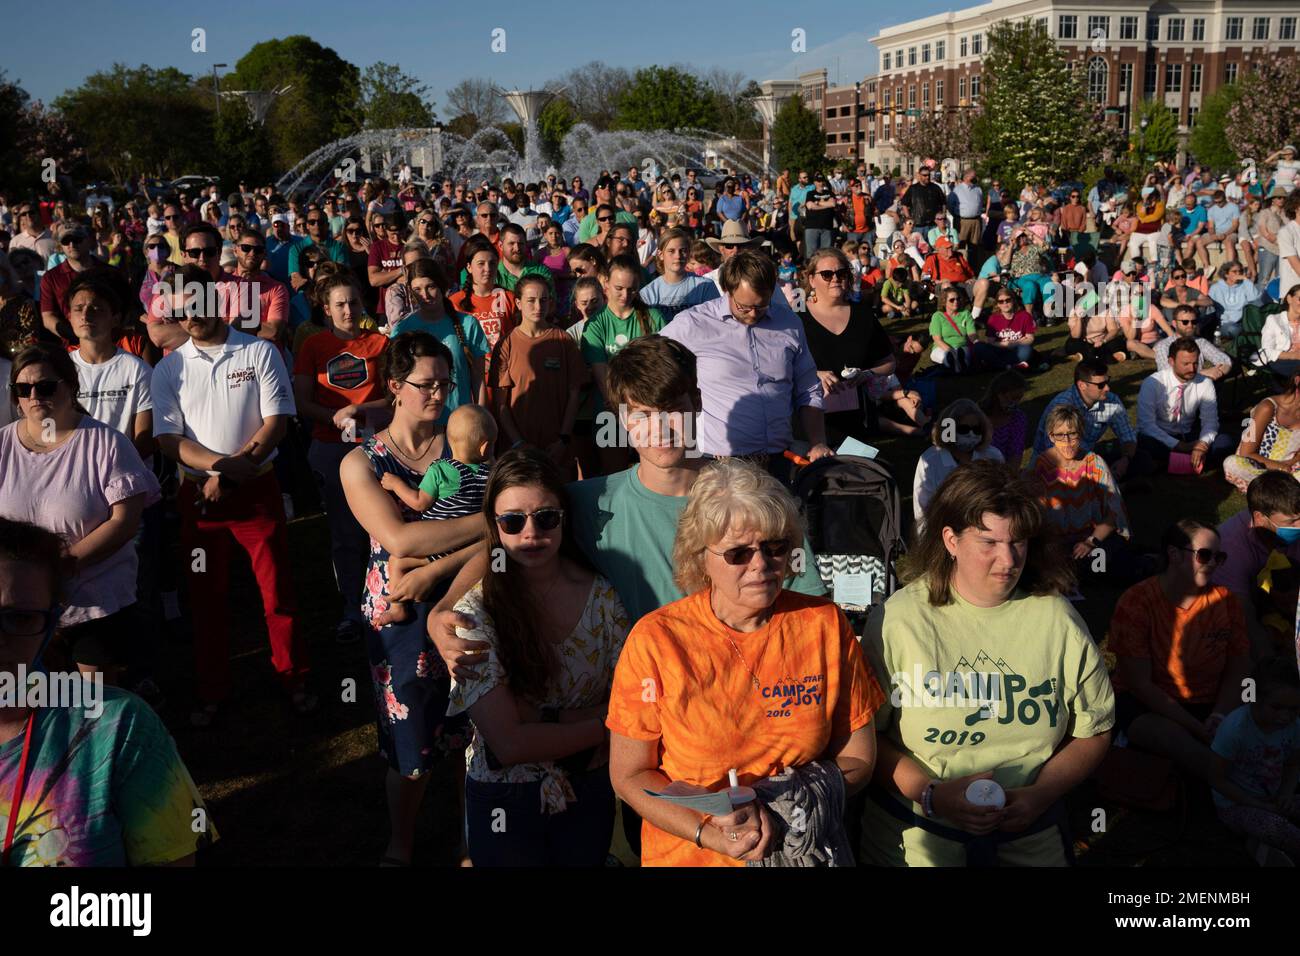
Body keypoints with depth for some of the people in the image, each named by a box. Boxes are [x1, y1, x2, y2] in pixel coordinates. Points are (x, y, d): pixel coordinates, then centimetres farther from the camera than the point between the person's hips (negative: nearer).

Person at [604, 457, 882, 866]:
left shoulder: (825, 626, -2)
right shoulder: (657, 638, -7)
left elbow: (856, 761, 4)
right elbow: (629, 775, -2)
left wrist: (774, 809, -11)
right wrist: (711, 836, -15)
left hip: (802, 849, 1)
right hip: (687, 855, -1)